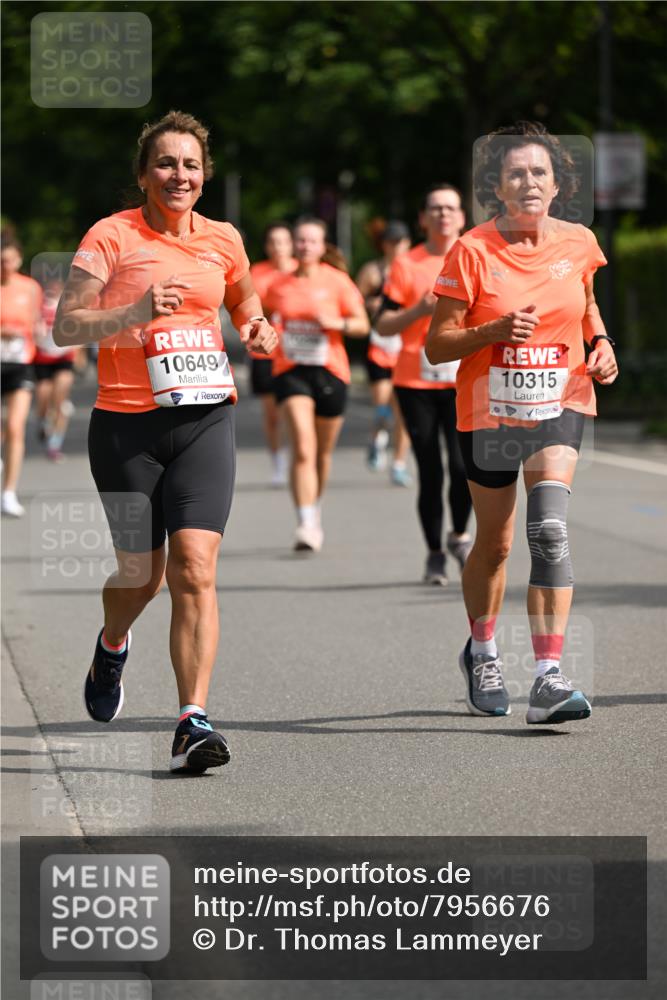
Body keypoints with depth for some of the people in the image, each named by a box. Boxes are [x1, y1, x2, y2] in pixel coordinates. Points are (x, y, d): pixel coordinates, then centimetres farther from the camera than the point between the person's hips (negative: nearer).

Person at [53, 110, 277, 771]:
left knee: (194, 569, -13)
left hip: (205, 419, 2)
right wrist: (136, 312, -25)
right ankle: (112, 646, 44)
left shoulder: (223, 241, 8)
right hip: (126, 424, -2)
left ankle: (192, 722, -15)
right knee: (140, 573, 8)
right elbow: (65, 327, -10)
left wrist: (257, 328, 5)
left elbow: (245, 304, 28)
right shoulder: (112, 235, -3)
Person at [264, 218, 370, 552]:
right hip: (291, 371, 0)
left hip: (329, 371, 0)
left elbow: (362, 324, 1)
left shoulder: (337, 281, 1)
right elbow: (269, 321, 22)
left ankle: (315, 510, 37)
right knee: (303, 448, -17)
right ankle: (306, 525, -23)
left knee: (323, 451, 12)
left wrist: (336, 323, -17)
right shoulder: (279, 285, 6)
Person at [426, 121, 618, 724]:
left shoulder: (578, 243, 0)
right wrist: (496, 330, -23)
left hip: (559, 406, 1)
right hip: (489, 411, 0)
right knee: (494, 544, 13)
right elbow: (437, 345, -8)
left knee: (549, 528, -21)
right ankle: (482, 653, 41)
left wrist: (601, 346, 3)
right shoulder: (474, 251, -9)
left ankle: (549, 678, -24)